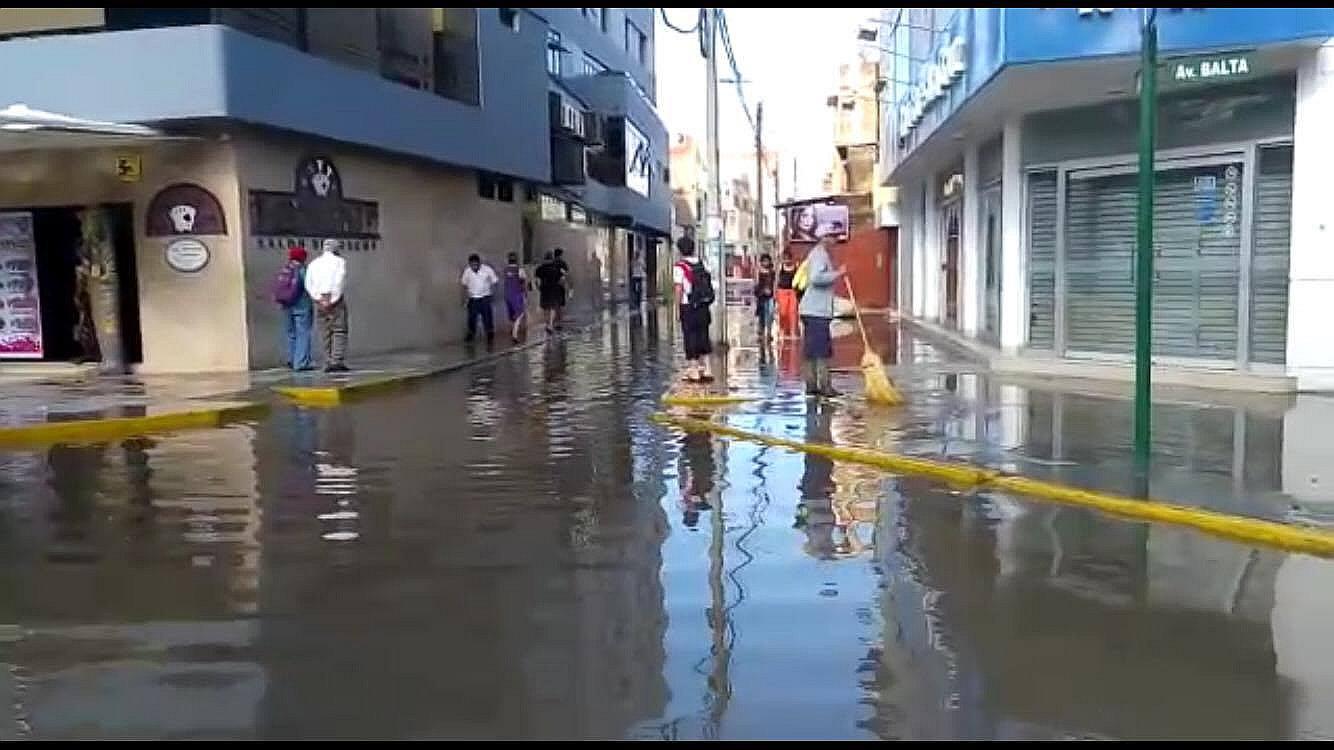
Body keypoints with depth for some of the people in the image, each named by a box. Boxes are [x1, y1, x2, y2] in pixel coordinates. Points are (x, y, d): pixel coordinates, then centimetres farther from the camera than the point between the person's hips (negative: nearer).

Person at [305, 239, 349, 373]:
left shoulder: (313, 263, 15)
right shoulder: (340, 261, 3)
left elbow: (308, 284, 3)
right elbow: (339, 282, -10)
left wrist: (319, 299, -3)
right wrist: (333, 300, -12)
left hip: (320, 301, 4)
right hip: (335, 300, -4)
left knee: (325, 333, 6)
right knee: (339, 331, -3)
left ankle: (328, 363, 3)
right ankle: (337, 361, -14)